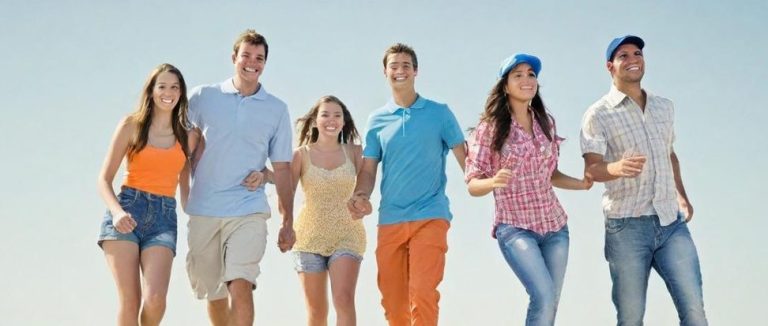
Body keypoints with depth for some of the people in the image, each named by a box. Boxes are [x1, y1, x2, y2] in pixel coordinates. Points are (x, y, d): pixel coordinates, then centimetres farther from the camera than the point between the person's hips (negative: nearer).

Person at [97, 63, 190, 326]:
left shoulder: (186, 136, 15)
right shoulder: (131, 125, 8)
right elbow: (104, 179, 5)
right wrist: (117, 212, -14)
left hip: (164, 218, 2)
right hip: (127, 210, -1)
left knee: (155, 300, -19)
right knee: (129, 302, -12)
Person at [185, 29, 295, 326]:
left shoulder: (277, 109, 7)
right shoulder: (203, 96, 5)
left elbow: (282, 169, 9)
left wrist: (288, 222, 7)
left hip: (248, 211, -1)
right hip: (203, 210, 2)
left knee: (240, 285, -19)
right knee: (213, 293, 11)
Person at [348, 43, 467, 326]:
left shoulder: (439, 113, 5)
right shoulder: (377, 120, 12)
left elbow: (463, 157, 4)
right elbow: (369, 169, 10)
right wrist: (361, 196, -9)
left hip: (430, 217, -3)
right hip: (390, 220, 3)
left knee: (423, 293, -17)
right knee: (392, 300, 7)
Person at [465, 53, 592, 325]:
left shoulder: (545, 122, 7)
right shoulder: (490, 127, -6)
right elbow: (472, 184, -7)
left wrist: (582, 183, 1)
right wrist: (493, 182, -28)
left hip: (555, 226, 5)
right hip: (515, 228, -5)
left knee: (549, 304, 5)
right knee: (544, 298, -20)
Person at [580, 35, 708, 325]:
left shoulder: (665, 107, 15)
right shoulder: (598, 114, -1)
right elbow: (592, 168, -11)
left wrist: (682, 195, 16)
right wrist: (616, 168, -33)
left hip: (672, 222, 4)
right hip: (627, 226, -4)